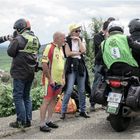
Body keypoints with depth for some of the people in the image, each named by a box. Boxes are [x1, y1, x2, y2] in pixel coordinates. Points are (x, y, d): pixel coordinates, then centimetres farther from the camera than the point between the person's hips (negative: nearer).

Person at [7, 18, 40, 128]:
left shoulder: (19, 39, -14)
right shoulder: (36, 39, 9)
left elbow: (10, 52, -10)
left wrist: (13, 41, 4)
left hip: (20, 72, -7)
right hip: (31, 72, 7)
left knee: (18, 96, 1)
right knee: (27, 96, 15)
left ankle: (21, 122, 2)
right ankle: (28, 120, 17)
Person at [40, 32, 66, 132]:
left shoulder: (61, 49, 14)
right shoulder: (49, 47, -12)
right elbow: (44, 65, -17)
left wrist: (63, 78, 14)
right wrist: (50, 79, -18)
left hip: (59, 80, 8)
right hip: (51, 80, -8)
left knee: (53, 100, 12)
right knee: (47, 100, -5)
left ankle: (49, 121, 22)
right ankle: (42, 124, 0)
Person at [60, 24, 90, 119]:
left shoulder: (81, 40, 13)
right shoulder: (67, 40, 1)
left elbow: (83, 50, -5)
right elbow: (68, 53, -10)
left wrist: (79, 40, -5)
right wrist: (79, 52, -4)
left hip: (81, 65, 4)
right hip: (71, 66, -4)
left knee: (82, 90, 8)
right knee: (69, 90, -11)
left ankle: (83, 110, 18)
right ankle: (63, 111, -3)